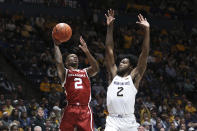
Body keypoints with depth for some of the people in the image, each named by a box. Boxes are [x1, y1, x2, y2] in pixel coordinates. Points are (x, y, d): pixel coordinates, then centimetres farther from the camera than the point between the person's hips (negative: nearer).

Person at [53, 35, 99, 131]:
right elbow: (59, 62, -6)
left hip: (85, 110, 2)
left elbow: (95, 68, 2)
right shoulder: (65, 72, 13)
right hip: (70, 110, -2)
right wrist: (56, 45, 0)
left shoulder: (85, 72, 22)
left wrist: (86, 51, -4)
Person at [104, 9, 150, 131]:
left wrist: (147, 30, -5)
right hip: (112, 120, 1)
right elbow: (109, 51, 11)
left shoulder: (134, 77, 8)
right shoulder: (113, 75, 15)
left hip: (129, 121, -1)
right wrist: (110, 27, 6)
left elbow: (144, 54, 1)